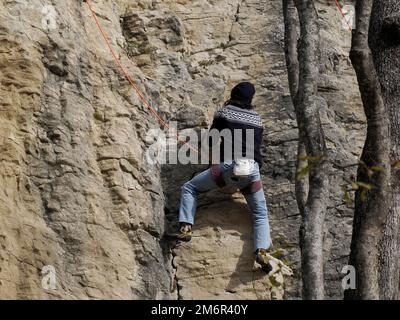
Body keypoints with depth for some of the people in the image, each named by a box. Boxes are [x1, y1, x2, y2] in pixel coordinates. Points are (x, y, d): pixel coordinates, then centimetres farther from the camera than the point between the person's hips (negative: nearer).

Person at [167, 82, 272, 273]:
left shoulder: (224, 112, 9)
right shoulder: (257, 119, 18)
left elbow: (211, 141, 16)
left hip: (227, 166, -3)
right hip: (252, 168, 3)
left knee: (189, 188, 13)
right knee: (260, 214, 14)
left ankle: (185, 228, -6)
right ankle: (262, 250, -10)